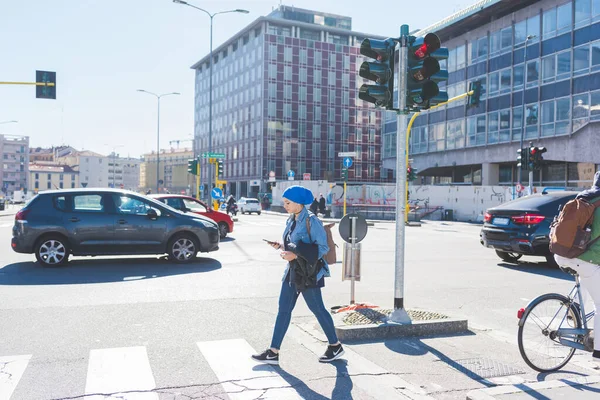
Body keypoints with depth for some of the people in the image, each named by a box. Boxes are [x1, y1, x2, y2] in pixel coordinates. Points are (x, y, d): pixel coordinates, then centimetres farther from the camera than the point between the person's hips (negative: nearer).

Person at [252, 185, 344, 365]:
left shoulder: (311, 221, -15)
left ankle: (335, 346, 24)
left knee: (317, 309, 4)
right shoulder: (292, 220, 9)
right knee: (283, 309, 6)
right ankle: (273, 352, 11)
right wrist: (281, 246, 0)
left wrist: (295, 255, -22)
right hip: (293, 271, 8)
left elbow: (322, 247, -17)